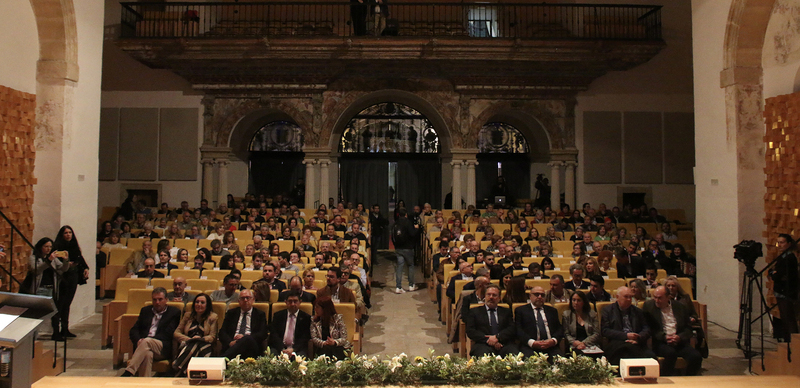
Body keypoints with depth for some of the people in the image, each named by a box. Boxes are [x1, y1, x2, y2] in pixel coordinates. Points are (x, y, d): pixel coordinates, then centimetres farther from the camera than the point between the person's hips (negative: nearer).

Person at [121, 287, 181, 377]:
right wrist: (138, 340, -7)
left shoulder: (174, 312, 10)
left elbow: (168, 334, -1)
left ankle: (128, 373, -41)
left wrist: (145, 340, -12)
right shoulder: (145, 310, 25)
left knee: (147, 341, -35)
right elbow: (134, 330, 18)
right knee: (147, 354, -35)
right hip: (143, 345, 3)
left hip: (163, 349, -3)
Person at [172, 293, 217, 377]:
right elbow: (176, 333, 14)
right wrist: (189, 339, -6)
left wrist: (200, 339, -17)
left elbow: (212, 337, 4)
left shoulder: (213, 317, 13)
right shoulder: (188, 316, 23)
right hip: (187, 345, 2)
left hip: (204, 346, -2)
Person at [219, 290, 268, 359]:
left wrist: (245, 338, -11)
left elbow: (263, 334, 6)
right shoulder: (231, 313, 25)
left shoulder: (260, 314, 19)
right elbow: (222, 332, 14)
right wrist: (230, 342, -10)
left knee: (247, 339, -39)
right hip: (232, 345, 0)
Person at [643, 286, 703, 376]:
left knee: (696, 356, -23)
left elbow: (688, 328, 12)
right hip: (660, 343, -3)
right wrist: (664, 337, -12)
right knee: (671, 353, -35)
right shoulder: (648, 306, 7)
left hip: (679, 342, 3)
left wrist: (680, 337, -9)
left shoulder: (679, 307, 13)